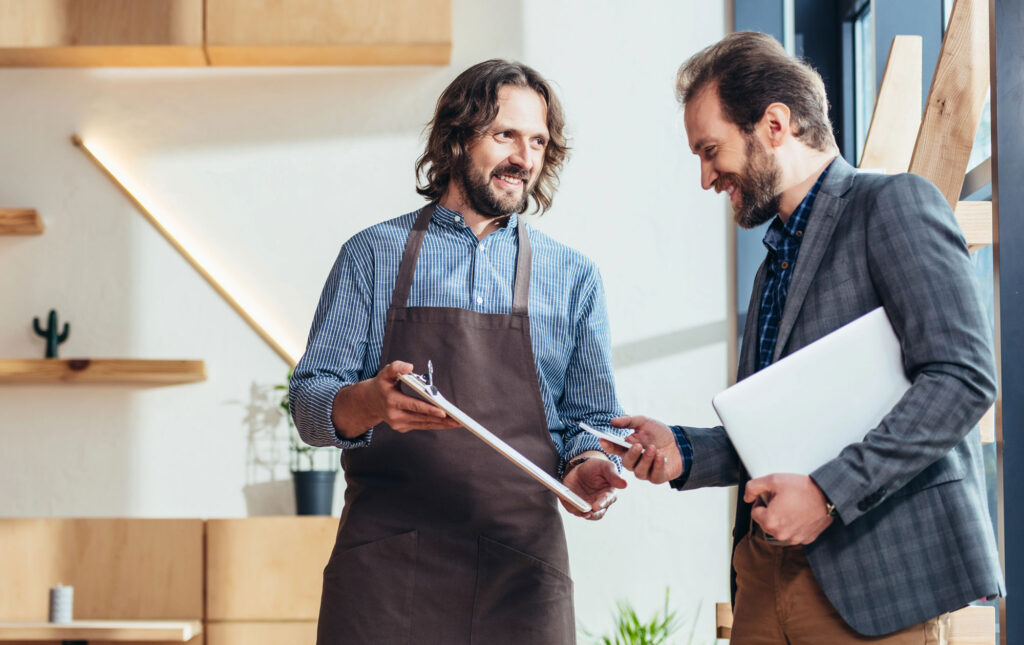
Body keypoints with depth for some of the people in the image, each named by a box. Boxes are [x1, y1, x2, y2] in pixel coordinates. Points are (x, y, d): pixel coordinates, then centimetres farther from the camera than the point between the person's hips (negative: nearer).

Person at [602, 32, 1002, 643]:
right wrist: (685, 452, 6)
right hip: (767, 571, 8)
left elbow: (964, 376, -17)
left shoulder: (895, 204, -5)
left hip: (873, 573, -7)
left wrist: (830, 492, -20)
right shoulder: (775, 262, 21)